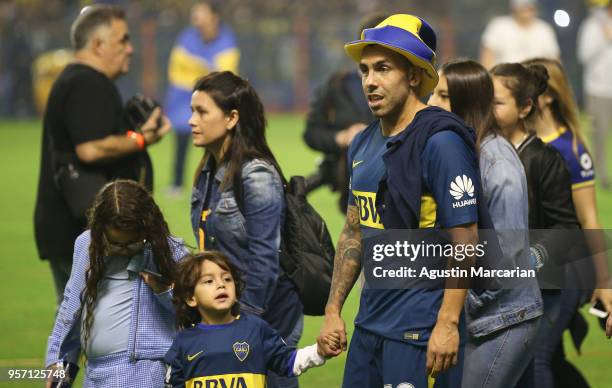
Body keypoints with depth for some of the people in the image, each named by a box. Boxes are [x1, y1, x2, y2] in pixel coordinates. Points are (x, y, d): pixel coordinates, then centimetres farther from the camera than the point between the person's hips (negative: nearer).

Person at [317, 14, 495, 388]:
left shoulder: (440, 141, -13)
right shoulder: (363, 145, 12)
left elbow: (465, 241, -16)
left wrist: (448, 324, -20)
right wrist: (333, 310, 17)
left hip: (421, 328, -8)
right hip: (370, 323, 8)